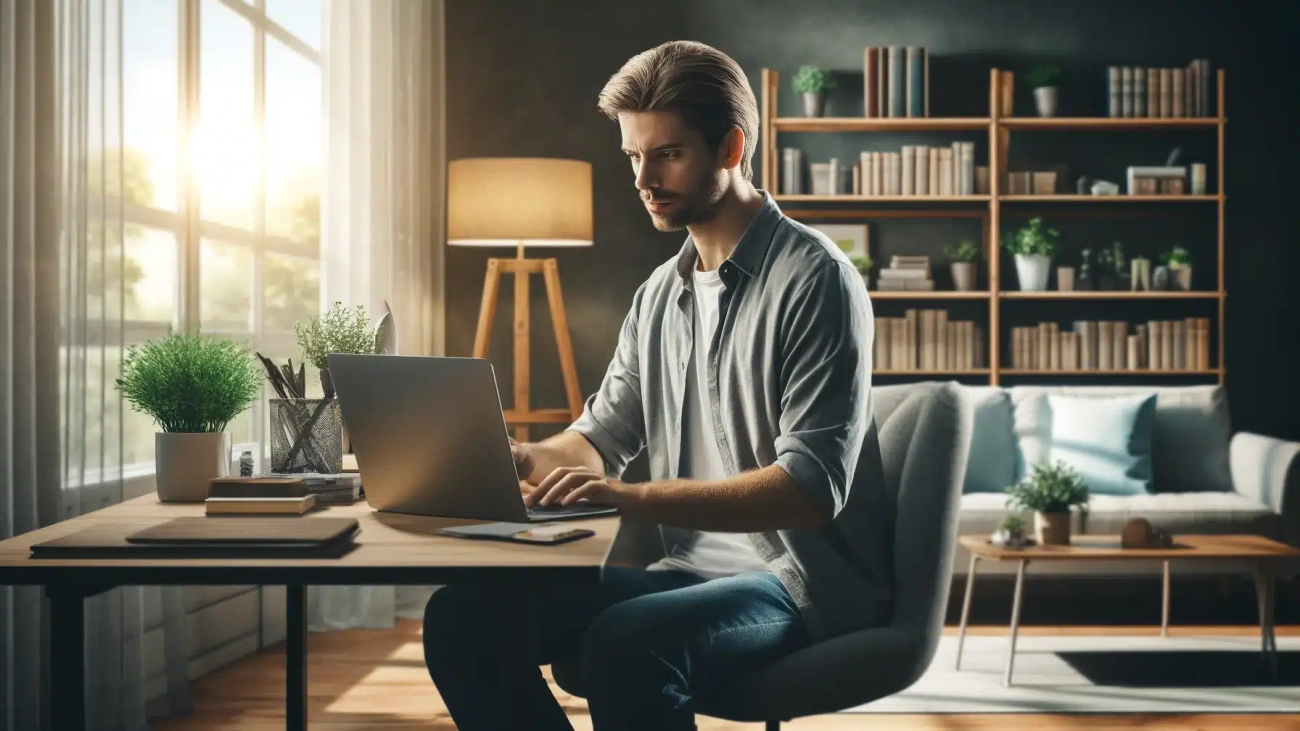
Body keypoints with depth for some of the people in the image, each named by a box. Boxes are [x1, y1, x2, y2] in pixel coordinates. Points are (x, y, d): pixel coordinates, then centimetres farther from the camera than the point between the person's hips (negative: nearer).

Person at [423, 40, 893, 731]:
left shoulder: (814, 279, -11)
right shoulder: (659, 294, 14)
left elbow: (811, 488, -19)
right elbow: (602, 434, 18)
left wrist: (636, 497, -29)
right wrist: (521, 459, -5)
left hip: (802, 582, -7)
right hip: (688, 570, 7)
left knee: (627, 642, -36)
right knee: (462, 616, -8)